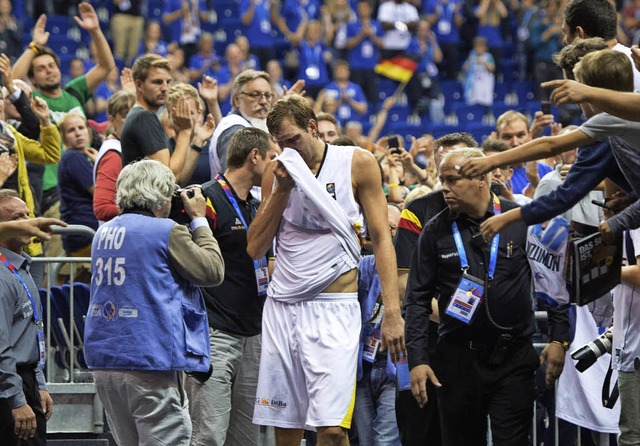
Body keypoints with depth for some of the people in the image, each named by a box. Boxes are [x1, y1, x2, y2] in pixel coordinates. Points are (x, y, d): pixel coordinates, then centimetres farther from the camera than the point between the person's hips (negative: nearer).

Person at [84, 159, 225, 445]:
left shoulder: (104, 233, 13)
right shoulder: (166, 231, -9)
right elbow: (212, 271, -3)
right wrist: (199, 221, 8)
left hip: (103, 359, 8)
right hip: (150, 357, -8)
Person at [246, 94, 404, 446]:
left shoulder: (357, 164, -1)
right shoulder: (277, 172, 10)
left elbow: (381, 238, -1)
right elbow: (255, 248, 7)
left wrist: (392, 311, -10)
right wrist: (281, 189, -5)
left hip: (333, 308, -4)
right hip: (281, 307, 4)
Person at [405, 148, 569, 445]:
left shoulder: (522, 221, 0)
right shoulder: (436, 231, 4)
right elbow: (417, 300, 4)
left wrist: (559, 339, -2)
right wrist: (417, 360, -4)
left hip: (515, 357, -2)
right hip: (458, 361, 2)